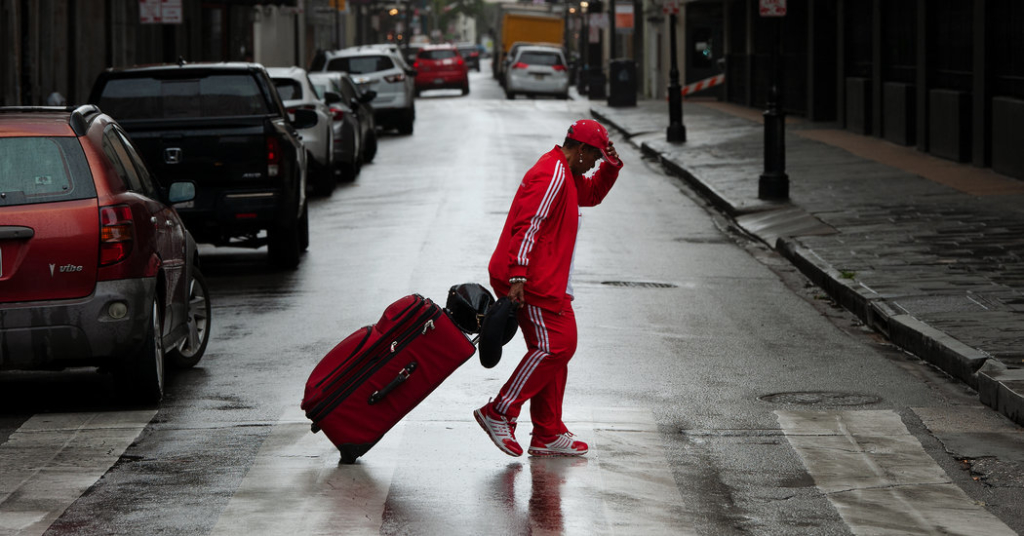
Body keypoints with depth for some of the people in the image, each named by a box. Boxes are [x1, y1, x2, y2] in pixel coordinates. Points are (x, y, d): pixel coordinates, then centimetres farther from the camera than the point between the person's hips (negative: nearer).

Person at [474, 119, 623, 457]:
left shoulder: (566, 175, 19)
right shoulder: (551, 175, -14)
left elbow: (592, 195, 37)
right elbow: (527, 225, -22)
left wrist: (612, 166, 17)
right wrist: (517, 276, -28)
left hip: (549, 283, 11)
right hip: (533, 282, -11)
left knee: (557, 348, 10)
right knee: (554, 346, -12)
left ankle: (548, 435, 13)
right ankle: (499, 413, -8)